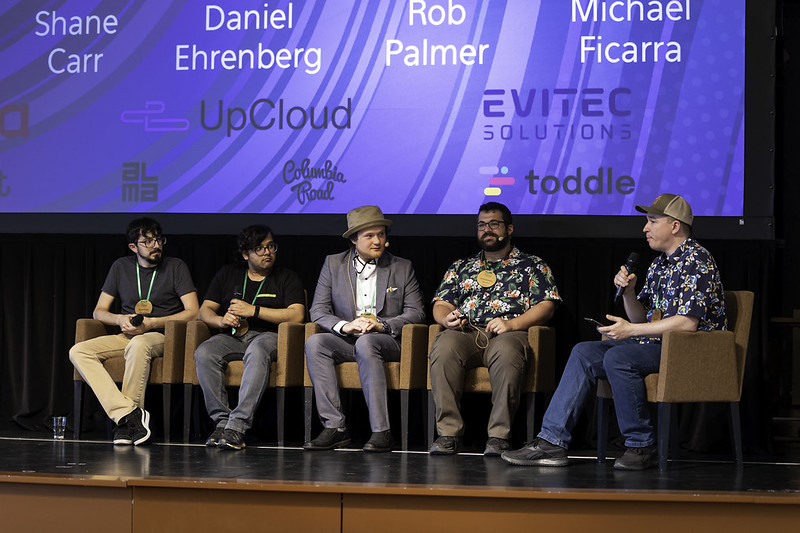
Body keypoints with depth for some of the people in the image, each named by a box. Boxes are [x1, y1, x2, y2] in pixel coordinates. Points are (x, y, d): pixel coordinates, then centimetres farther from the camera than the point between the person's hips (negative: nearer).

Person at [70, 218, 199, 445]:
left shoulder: (176, 267, 4)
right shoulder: (121, 267, 13)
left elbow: (192, 312, -4)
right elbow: (99, 311, 14)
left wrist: (151, 323, -14)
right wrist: (120, 320, -9)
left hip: (162, 337, -4)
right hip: (127, 336, 4)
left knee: (138, 344, -41)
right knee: (78, 352, -23)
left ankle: (125, 421, -34)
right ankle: (129, 413, -37)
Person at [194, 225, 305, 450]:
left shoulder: (287, 278, 12)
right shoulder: (228, 274, 20)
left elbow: (297, 315, -4)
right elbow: (205, 311, 15)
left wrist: (253, 310, -10)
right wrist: (222, 320, -10)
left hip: (267, 336, -3)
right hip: (232, 337, 3)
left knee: (257, 353, -40)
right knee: (204, 353, -30)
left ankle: (237, 426, -46)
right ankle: (222, 421, -32)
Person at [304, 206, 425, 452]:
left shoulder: (403, 268, 9)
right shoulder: (333, 264, 10)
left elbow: (416, 313, 2)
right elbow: (318, 310, 3)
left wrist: (382, 325, -16)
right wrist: (345, 326, -17)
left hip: (387, 342, -2)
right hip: (346, 340, 2)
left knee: (365, 343, -37)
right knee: (314, 343, -29)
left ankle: (381, 431, -39)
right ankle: (335, 426, -31)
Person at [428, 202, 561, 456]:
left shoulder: (532, 266, 19)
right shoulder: (461, 267, 29)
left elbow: (546, 306, 6)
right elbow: (441, 304, 22)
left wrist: (512, 324, -11)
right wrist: (447, 318, -4)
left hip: (509, 333, -3)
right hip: (465, 332, 3)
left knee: (506, 352, -41)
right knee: (443, 347, -34)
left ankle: (499, 435, -36)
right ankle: (448, 432, -31)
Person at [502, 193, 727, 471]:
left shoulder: (696, 261, -12)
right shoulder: (660, 263, 19)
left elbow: (688, 323, -21)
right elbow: (641, 317, 19)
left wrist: (631, 330, -16)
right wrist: (628, 291, -2)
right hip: (657, 344, 9)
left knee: (618, 357, -31)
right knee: (584, 352, -5)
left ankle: (643, 446, -19)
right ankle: (551, 441, -11)